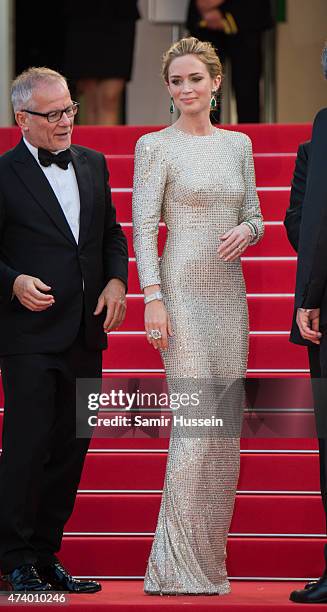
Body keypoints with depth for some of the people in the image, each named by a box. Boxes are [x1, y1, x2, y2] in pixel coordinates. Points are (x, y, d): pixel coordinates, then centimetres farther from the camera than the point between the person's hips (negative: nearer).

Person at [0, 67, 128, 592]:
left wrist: (116, 279, 3)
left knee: (71, 449, 9)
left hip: (85, 333, 6)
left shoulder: (92, 164, 12)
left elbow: (111, 232, 19)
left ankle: (45, 555, 18)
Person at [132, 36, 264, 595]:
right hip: (183, 291, -6)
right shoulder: (155, 146, -2)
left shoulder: (238, 144, 13)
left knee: (227, 424, 5)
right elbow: (143, 228, -7)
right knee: (196, 423, -13)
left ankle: (208, 556, 13)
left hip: (230, 292, 6)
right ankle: (179, 566, -10)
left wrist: (246, 231, -7)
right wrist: (152, 297, -16)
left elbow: (255, 216, 17)